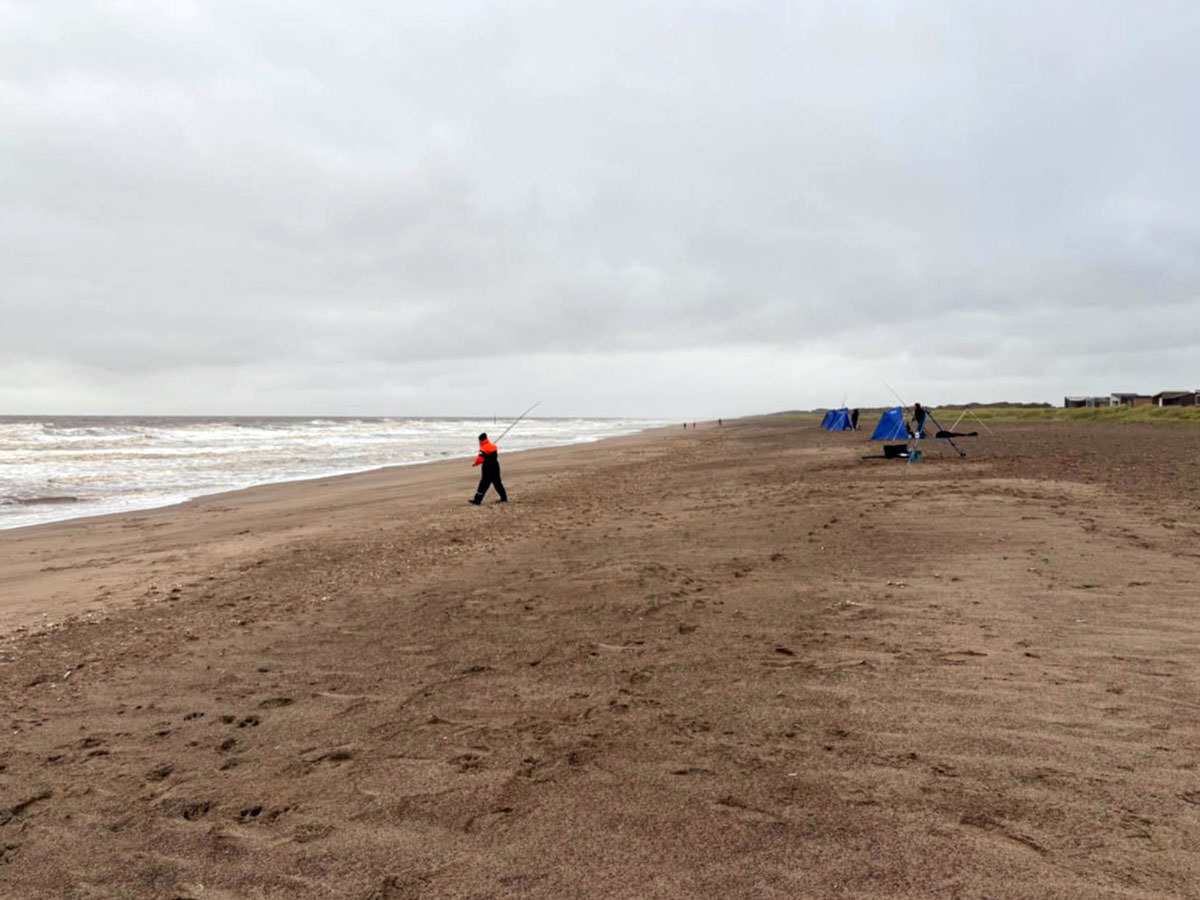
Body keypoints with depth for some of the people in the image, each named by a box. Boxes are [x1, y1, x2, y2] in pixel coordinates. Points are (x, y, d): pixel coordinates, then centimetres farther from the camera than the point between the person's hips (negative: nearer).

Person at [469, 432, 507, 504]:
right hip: (496, 468, 8)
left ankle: (477, 500, -3)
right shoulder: (493, 446, 12)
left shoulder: (484, 448, -15)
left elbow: (480, 459, -23)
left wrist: (475, 463, -3)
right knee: (497, 483, 15)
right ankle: (504, 498, 19)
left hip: (488, 470, -8)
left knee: (483, 485, -6)